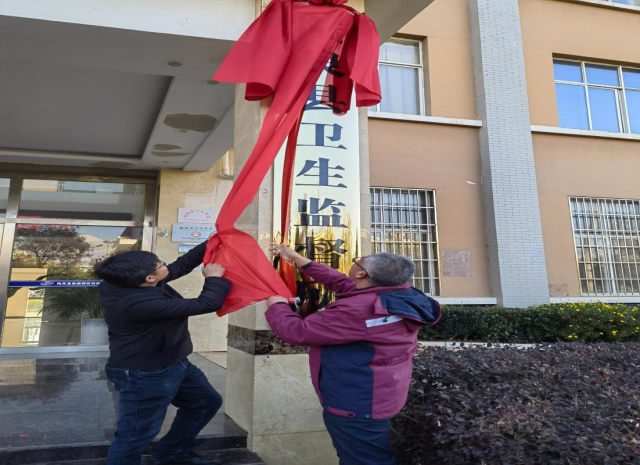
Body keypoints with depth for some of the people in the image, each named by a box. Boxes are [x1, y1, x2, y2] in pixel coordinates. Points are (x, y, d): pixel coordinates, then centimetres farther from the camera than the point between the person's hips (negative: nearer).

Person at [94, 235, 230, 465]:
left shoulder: (132, 284, -6)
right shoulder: (139, 303, -35)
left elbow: (181, 266, 9)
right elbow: (206, 304, -29)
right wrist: (214, 278, -10)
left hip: (173, 364, 10)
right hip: (144, 375, -10)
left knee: (206, 402, 22)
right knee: (136, 435, 4)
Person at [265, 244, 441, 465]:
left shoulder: (358, 311, -33)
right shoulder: (398, 297, -5)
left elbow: (297, 332, -24)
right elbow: (340, 283, 7)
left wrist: (277, 305, -3)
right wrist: (298, 259, 12)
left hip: (356, 406, -9)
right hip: (373, 399, 9)